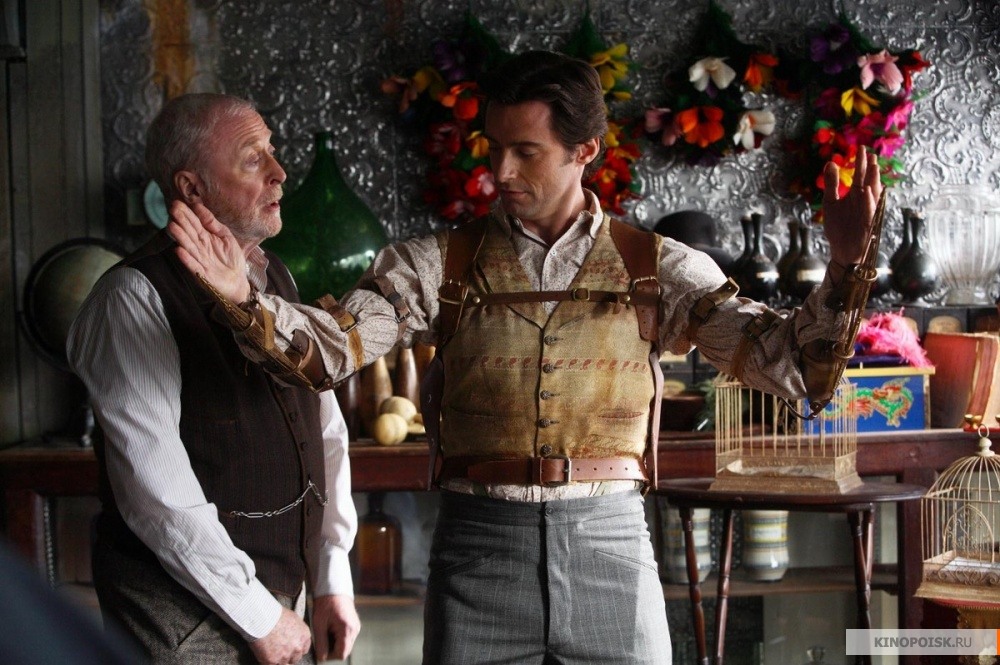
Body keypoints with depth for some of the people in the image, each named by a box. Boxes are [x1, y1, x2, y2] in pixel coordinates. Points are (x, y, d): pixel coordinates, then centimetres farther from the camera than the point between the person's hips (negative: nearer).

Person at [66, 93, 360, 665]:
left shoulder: (278, 281, 10)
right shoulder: (136, 299, -15)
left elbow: (326, 430, 12)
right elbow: (157, 492, -20)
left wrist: (333, 584, 6)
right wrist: (259, 617, -17)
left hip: (280, 602, 7)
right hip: (184, 616, -7)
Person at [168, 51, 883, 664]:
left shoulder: (656, 267, 4)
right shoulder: (441, 263, 4)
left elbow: (788, 361, -1)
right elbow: (331, 344, -8)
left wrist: (845, 266, -18)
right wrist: (241, 297, -26)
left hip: (610, 546, 0)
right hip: (480, 546, 0)